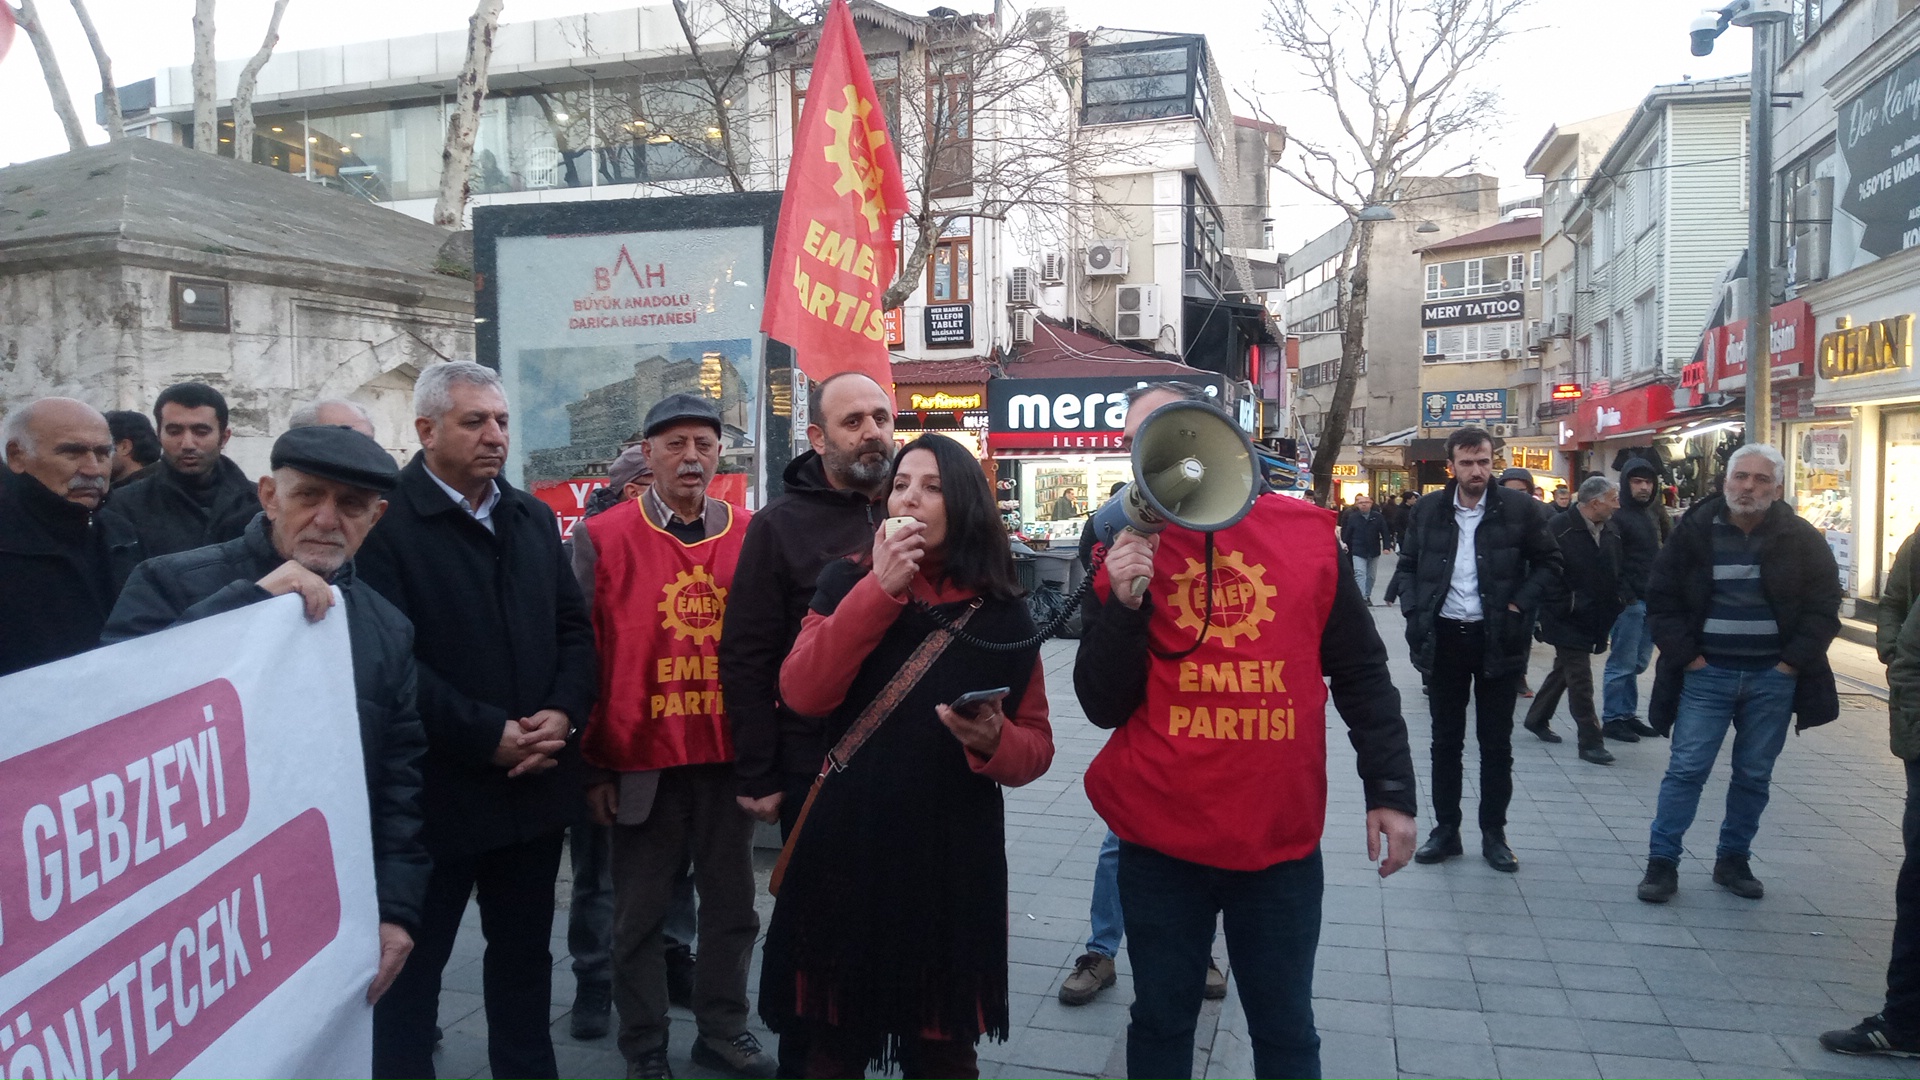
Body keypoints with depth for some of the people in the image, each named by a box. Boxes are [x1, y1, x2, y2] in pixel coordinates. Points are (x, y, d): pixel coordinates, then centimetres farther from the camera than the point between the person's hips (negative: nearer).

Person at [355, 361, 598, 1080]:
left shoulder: (533, 518, 11)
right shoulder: (385, 521, -11)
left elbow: (573, 627, 10)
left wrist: (564, 713, -7)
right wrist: (488, 735, -18)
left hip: (536, 782, 6)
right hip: (435, 790, -6)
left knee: (525, 952, 19)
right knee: (411, 962, 10)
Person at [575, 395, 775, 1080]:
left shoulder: (750, 535, 2)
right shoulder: (603, 537, -4)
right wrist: (594, 765, -4)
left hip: (729, 759, 3)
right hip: (642, 763, -2)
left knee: (732, 905, 14)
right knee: (641, 913, 11)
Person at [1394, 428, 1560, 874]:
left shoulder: (1517, 508, -3)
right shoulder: (1427, 510, 2)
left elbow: (1548, 561, 5)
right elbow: (1407, 565, 10)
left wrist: (1520, 605, -6)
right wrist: (1414, 613, -3)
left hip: (1496, 640, -1)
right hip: (1443, 637, 2)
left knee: (1496, 745, 7)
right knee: (1446, 741, 10)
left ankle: (1494, 834, 19)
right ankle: (1445, 829, 20)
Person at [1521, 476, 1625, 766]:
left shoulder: (1611, 529, 5)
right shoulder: (1559, 527, -16)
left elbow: (1617, 571, 14)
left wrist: (1617, 600, 2)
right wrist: (1561, 608, -19)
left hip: (1597, 619, 8)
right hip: (1568, 620, -7)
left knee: (1565, 670, 19)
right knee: (1580, 679, -5)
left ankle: (1537, 719, 36)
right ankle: (1590, 741, 2)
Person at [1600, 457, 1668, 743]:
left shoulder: (1654, 513, 13)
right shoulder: (1617, 516, -10)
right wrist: (1625, 596, -17)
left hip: (1652, 601, 7)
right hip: (1630, 601, -7)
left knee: (1638, 663, 12)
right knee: (1622, 663, -3)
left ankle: (1628, 714, 20)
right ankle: (1612, 719, 4)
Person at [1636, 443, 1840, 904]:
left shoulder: (1802, 539, 1)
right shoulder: (1695, 531, -2)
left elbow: (1823, 605, 4)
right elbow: (1661, 599, 0)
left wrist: (1793, 661, -4)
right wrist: (1686, 655, -6)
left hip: (1772, 678, 2)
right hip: (1707, 673, -1)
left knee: (1754, 776, 11)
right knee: (1686, 770, -2)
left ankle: (1734, 860, 24)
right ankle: (1662, 862, 4)